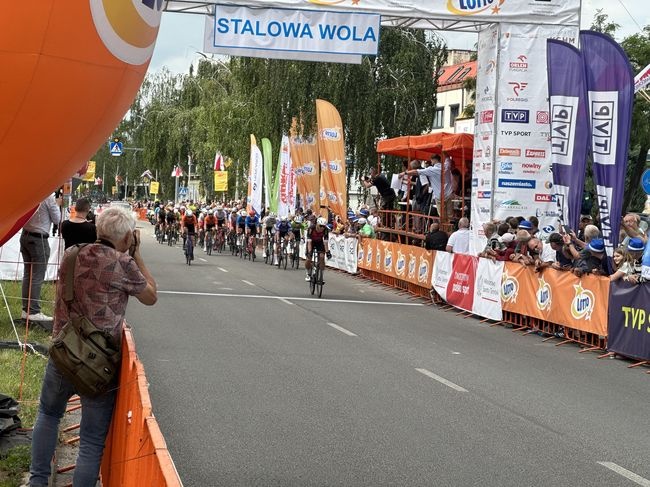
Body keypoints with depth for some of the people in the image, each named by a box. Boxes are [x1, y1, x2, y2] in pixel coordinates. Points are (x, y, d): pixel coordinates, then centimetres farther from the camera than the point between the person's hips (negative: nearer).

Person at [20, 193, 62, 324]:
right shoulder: (49, 197, -13)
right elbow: (57, 220, -6)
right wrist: (57, 205, 10)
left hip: (25, 236, 7)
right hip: (39, 239, -7)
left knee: (27, 275, 11)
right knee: (37, 277, -4)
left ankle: (26, 310, 14)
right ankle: (34, 312, -5)